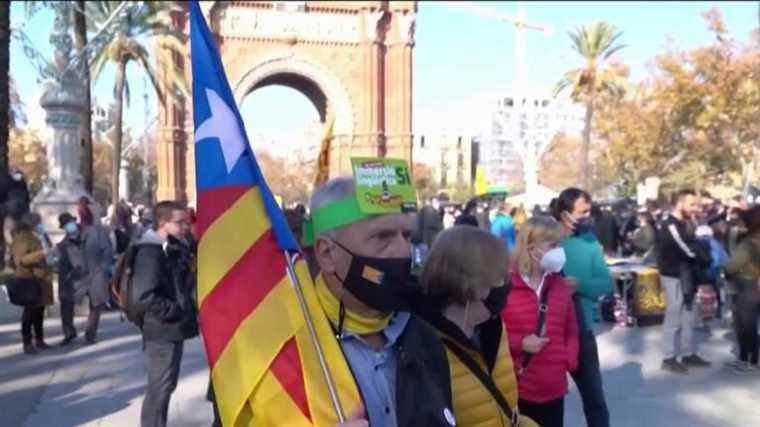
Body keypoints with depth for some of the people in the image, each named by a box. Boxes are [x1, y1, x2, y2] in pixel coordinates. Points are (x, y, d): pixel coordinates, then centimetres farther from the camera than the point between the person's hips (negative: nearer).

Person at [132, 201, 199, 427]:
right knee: (160, 387, -2)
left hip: (174, 329, 9)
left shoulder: (174, 249, 13)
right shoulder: (151, 252, -18)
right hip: (162, 331, -9)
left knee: (167, 385, 18)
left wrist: (188, 311, 10)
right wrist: (174, 312, -18)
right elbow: (144, 296, -26)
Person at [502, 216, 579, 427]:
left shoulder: (560, 285, 9)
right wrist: (520, 344, -16)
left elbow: (571, 330, 15)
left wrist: (569, 360, 0)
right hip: (517, 387, -5)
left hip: (554, 387, 6)